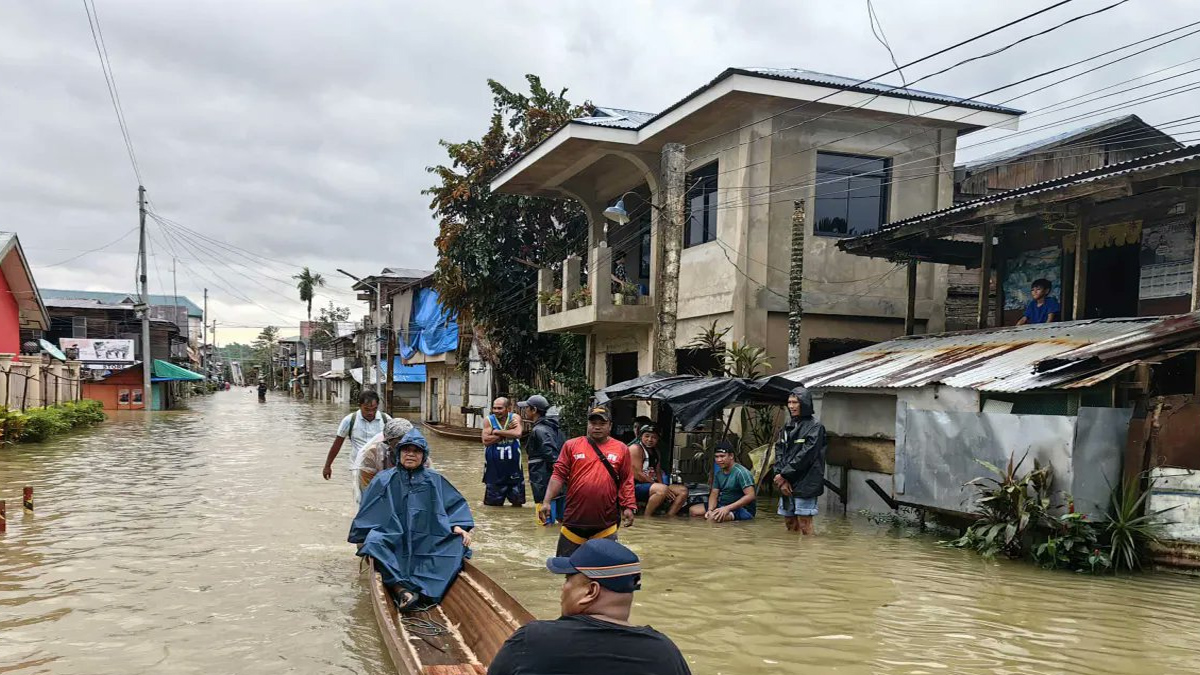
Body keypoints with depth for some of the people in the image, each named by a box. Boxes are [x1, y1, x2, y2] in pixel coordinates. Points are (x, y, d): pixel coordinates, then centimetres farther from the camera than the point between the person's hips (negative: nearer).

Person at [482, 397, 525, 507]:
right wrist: (507, 433, -16)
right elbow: (486, 440, -16)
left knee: (517, 501, 11)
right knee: (494, 503, 7)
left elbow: (517, 433, -22)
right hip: (494, 468, 0)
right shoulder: (488, 420, -3)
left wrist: (497, 432, -15)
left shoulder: (515, 418, -2)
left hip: (513, 465, 1)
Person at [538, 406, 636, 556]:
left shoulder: (621, 449, 5)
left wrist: (629, 507, -2)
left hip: (606, 522, 0)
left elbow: (626, 481, 5)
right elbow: (559, 475, 1)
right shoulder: (571, 445, 4)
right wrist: (547, 501, -7)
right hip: (574, 519, 0)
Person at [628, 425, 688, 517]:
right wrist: (661, 486, -15)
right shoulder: (636, 448, -9)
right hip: (636, 487, -9)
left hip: (652, 486, 9)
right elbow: (637, 475, -16)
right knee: (662, 489, -36)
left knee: (683, 490, -2)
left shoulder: (655, 451, 18)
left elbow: (658, 472, 14)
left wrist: (661, 485, -9)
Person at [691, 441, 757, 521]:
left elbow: (750, 496, -26)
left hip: (743, 509, -8)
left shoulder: (741, 472, -19)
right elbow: (714, 494, 6)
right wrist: (710, 510, -15)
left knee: (715, 517, -35)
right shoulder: (718, 473, 7)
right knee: (694, 510, 0)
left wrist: (727, 508, -31)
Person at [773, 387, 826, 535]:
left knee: (804, 525, -5)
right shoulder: (787, 427, 14)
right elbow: (779, 452, 8)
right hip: (786, 484, 6)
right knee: (789, 523, 10)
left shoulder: (815, 427, -6)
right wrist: (780, 476, -6)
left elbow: (805, 456, -14)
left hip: (805, 485, -6)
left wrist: (784, 474, -12)